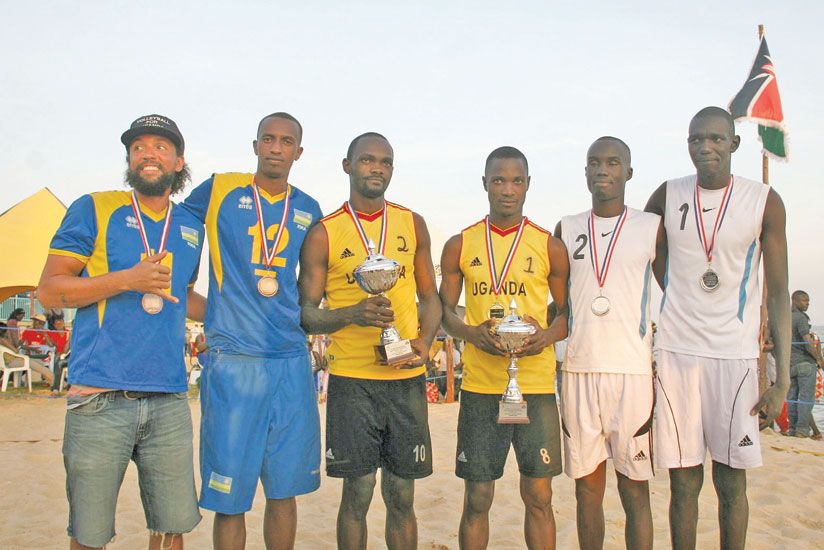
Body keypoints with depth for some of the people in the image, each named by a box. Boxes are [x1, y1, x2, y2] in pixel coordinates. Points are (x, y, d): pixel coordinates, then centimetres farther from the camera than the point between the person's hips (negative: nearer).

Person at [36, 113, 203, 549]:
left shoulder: (191, 227, 16)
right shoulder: (94, 210, 4)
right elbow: (48, 291, -2)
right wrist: (127, 279, -12)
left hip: (168, 400, 4)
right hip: (100, 399, -3)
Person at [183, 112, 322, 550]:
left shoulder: (308, 210, 12)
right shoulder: (218, 191, 2)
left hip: (291, 361, 3)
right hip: (232, 361, -3)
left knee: (285, 489, 10)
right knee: (229, 497, 1)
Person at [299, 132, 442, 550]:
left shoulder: (413, 225, 11)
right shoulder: (324, 234, 2)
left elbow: (430, 298, 15)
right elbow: (305, 314, 1)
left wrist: (425, 339, -4)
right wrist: (352, 314, -18)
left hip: (407, 378, 3)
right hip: (351, 380, -2)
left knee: (401, 497, 9)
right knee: (357, 494, 3)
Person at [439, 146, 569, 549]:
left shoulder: (550, 247, 5)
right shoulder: (459, 246, 7)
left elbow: (569, 312, 11)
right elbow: (444, 310, 11)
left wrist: (547, 335, -11)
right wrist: (471, 333, -9)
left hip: (536, 384, 0)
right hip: (480, 384, 0)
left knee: (538, 495, 5)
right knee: (477, 497, 5)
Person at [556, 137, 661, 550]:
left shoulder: (652, 227, 5)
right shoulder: (567, 229, 12)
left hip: (632, 370, -2)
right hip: (578, 370, 2)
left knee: (634, 490, 1)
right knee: (587, 489, 8)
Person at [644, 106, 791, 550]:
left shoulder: (765, 202, 0)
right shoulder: (668, 196, 5)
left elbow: (778, 293, -1)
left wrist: (782, 379, -5)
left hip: (735, 354, -1)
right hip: (676, 351, 1)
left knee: (732, 483, 5)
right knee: (684, 483, 5)